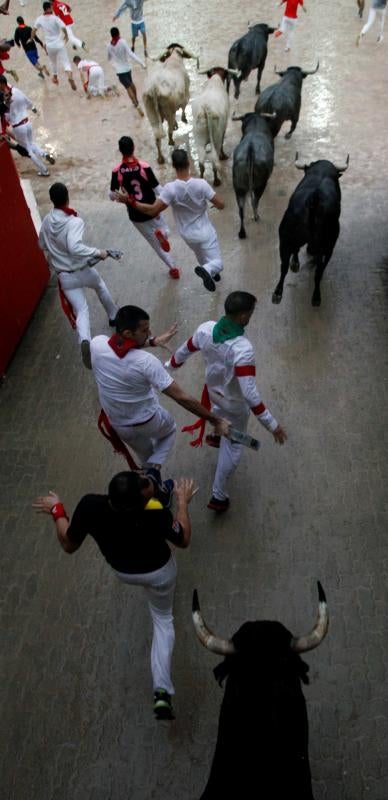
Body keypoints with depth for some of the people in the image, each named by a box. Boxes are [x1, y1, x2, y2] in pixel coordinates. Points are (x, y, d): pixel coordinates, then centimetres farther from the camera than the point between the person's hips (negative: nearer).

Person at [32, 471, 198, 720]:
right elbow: (183, 540, -19)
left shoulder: (90, 506, -38)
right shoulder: (156, 514, -42)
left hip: (123, 572, 3)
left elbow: (69, 545, -19)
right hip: (159, 571, -3)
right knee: (163, 619, 24)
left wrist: (57, 511, -6)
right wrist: (183, 501, -9)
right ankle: (162, 692, 13)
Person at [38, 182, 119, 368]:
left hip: (64, 276, 4)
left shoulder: (47, 220, -2)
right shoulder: (74, 222, -23)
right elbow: (75, 247, -38)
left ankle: (85, 341, -22)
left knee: (80, 310, 6)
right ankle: (114, 316, 49)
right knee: (100, 286, 30)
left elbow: (42, 245, 12)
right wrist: (98, 253, -29)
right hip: (82, 271, -3)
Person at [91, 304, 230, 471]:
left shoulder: (97, 344, -23)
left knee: (145, 454, 33)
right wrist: (215, 420, -26)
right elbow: (182, 398, -34)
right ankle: (154, 467, 13)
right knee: (170, 429, 31)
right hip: (149, 421, -4)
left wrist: (152, 341, 2)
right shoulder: (146, 361, -36)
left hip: (118, 425, 4)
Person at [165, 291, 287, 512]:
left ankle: (217, 435, 73)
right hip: (235, 402, -6)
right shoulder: (243, 349, -40)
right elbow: (250, 393, -40)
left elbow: (185, 350, -2)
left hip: (213, 390, 6)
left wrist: (170, 365, 19)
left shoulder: (206, 329, -22)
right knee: (233, 446, 16)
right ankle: (219, 496, 28)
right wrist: (272, 424, -32)